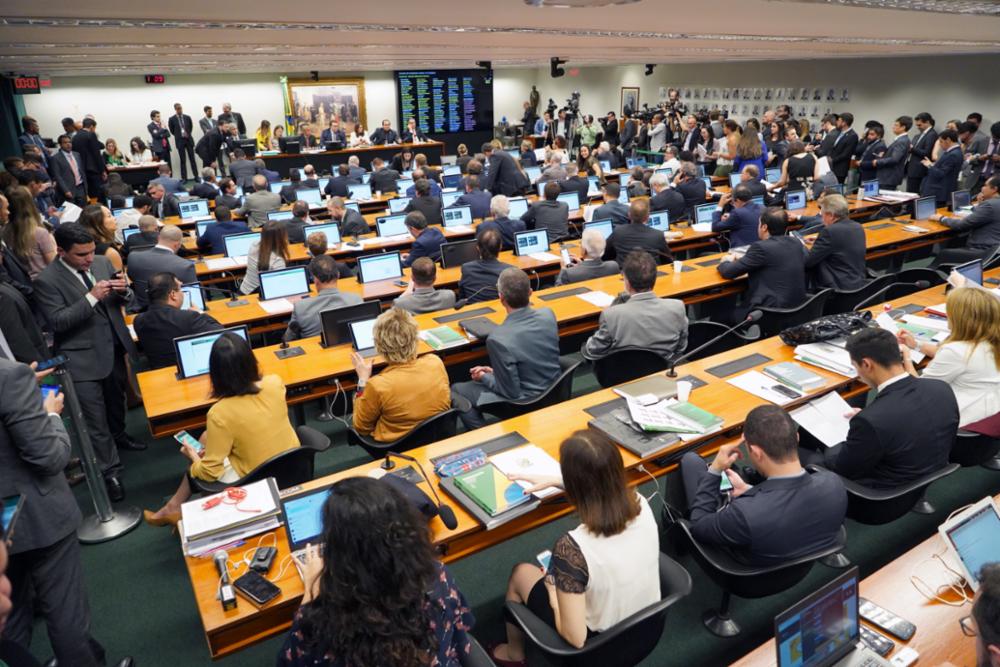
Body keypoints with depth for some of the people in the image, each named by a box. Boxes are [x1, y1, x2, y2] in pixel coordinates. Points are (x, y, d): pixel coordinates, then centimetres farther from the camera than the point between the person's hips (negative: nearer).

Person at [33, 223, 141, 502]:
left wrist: (124, 290, -16)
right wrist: (91, 297, -29)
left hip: (115, 349, 6)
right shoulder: (46, 280, -14)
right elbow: (58, 322, -19)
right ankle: (109, 470, 9)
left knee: (117, 400, 25)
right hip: (83, 359, -5)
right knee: (95, 418, 0)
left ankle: (118, 435, 50)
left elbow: (124, 301, 8)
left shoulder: (103, 263, 1)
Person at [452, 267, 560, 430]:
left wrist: (484, 377, -3)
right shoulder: (548, 314, -11)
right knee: (491, 375, 30)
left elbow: (511, 392, -21)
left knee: (457, 391, 13)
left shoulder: (499, 339, -31)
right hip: (553, 392, 7)